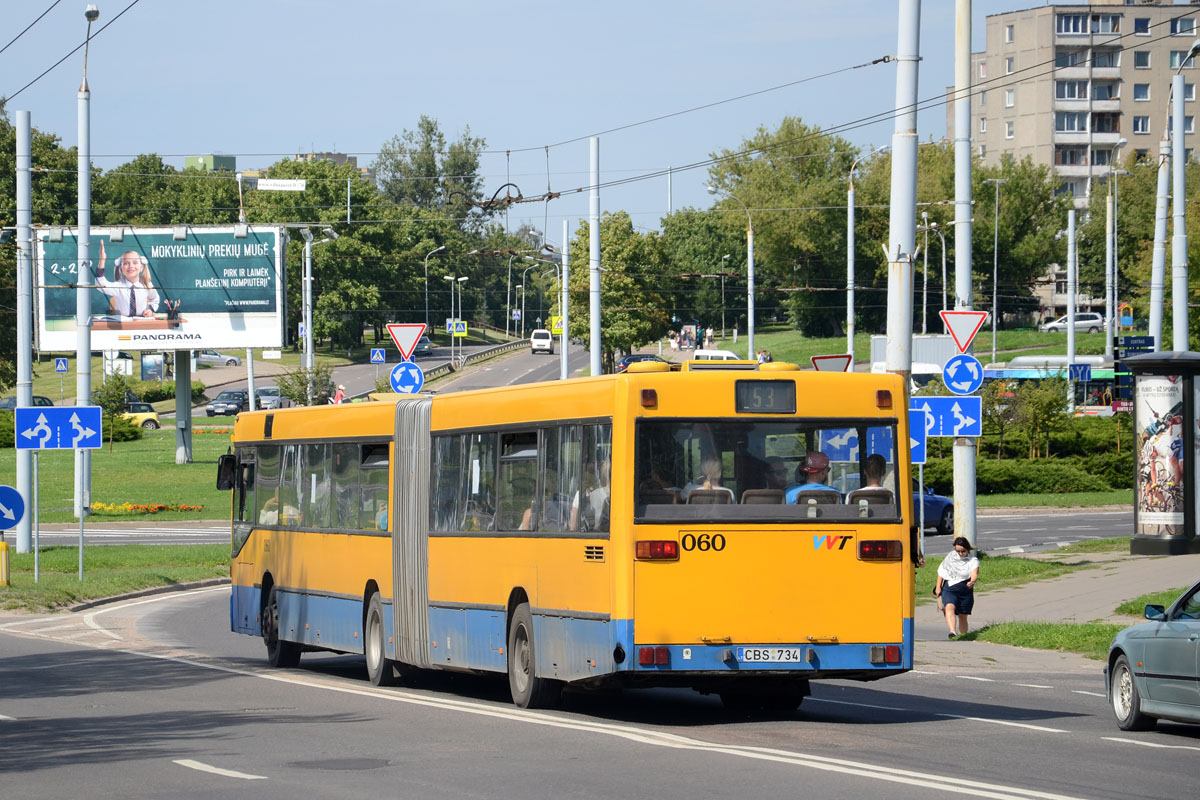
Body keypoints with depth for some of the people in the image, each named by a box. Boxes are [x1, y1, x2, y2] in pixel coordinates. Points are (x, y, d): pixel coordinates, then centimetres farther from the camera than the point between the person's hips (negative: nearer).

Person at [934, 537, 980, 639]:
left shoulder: (973, 561, -2)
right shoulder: (950, 557, 5)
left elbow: (974, 575, -19)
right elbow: (941, 571, 14)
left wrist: (972, 582, -41)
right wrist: (938, 586, 8)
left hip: (965, 591, 0)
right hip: (949, 589, 0)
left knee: (962, 616, 8)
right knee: (949, 607, -27)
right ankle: (953, 632, -45)